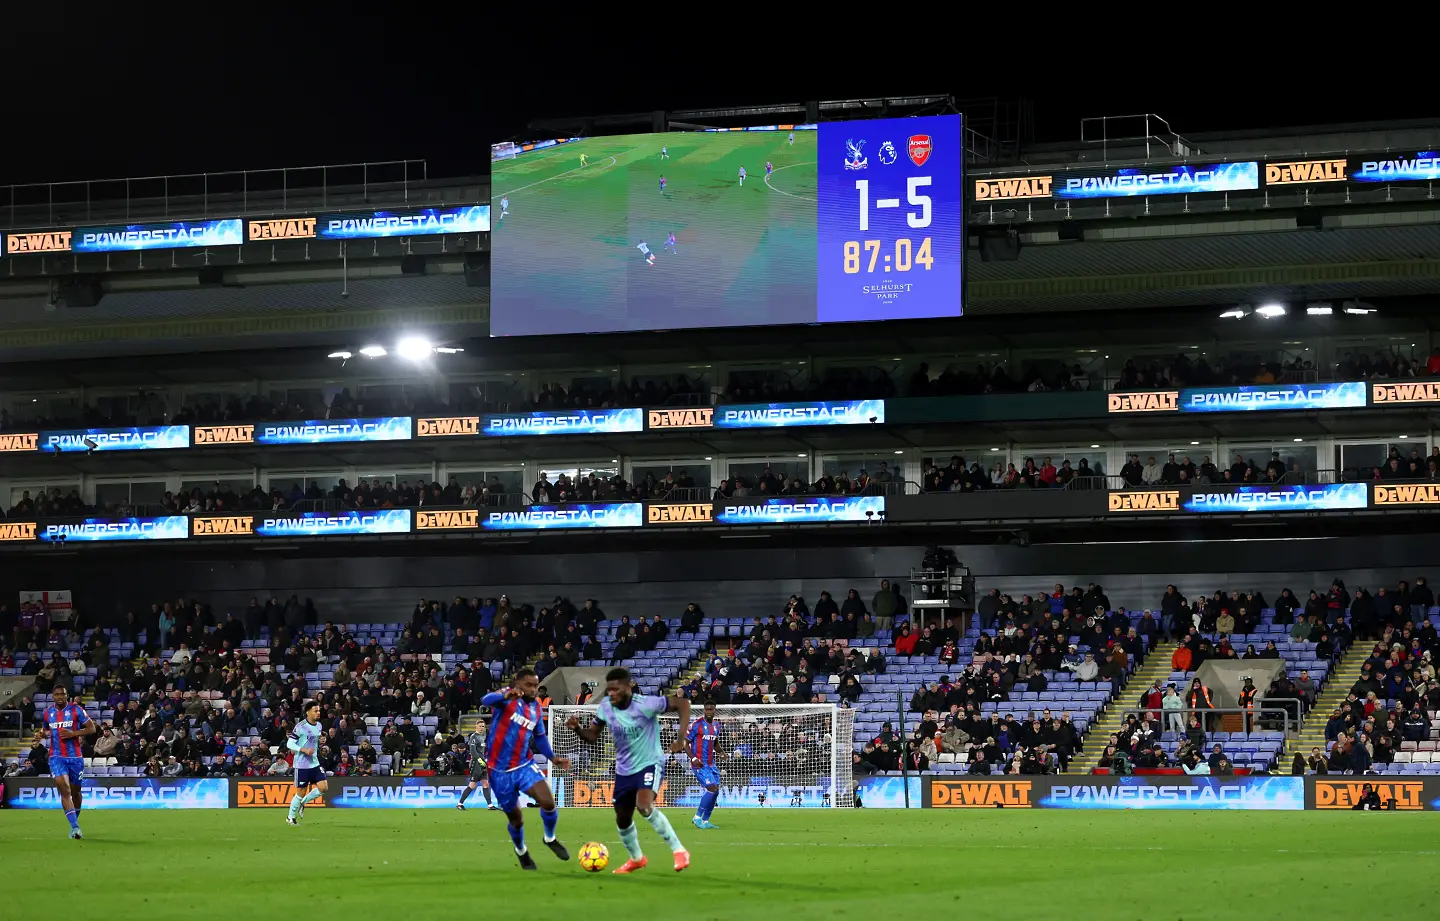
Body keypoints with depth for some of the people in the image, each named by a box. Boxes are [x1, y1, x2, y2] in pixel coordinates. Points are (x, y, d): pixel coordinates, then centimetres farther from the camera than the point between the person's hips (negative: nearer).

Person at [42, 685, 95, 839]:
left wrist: (74, 733, -17)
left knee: (75, 792, 12)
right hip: (57, 757, 1)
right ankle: (75, 827, -24)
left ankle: (75, 820, 37)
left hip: (75, 757, -1)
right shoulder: (47, 712, 6)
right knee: (64, 790, -18)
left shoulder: (76, 710, -4)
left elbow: (92, 728, -4)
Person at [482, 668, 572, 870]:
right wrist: (506, 696, -58)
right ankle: (521, 851, 39)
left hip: (525, 766, 4)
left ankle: (550, 838, 13)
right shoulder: (507, 698, -13)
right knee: (515, 817, 8)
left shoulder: (536, 708, 5)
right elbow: (486, 700, -37)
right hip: (500, 770, -4)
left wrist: (553, 758, 8)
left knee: (548, 803, -16)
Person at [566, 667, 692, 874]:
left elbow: (683, 703, -19)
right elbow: (592, 736, 2)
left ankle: (679, 851, -18)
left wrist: (681, 738, -26)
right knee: (622, 819, 15)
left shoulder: (645, 704, -25)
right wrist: (576, 728, -20)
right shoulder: (605, 706, -9)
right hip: (624, 769, 6)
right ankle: (636, 859, 45)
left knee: (644, 805, -32)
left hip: (650, 763, -6)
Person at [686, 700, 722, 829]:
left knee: (716, 791, 4)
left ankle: (705, 821, 13)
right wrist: (693, 758, -19)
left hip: (711, 763, 8)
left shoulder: (716, 725, 11)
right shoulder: (697, 725, -11)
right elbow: (685, 742, -8)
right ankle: (698, 817, -6)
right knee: (712, 788, -18)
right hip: (699, 763, -8)